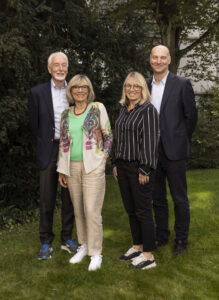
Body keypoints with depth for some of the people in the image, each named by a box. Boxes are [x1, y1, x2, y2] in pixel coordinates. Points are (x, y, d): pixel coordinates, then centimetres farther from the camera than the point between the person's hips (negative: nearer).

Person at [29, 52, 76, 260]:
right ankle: (46, 243, 15)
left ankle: (67, 238, 24)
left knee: (69, 197, 10)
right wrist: (45, 145, 5)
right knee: (47, 199, 3)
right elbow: (34, 124, 5)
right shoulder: (38, 92, 0)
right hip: (49, 151, -1)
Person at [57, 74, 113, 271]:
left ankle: (96, 253, 5)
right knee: (78, 209, 10)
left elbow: (108, 135, 3)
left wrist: (103, 157, -6)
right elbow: (63, 142, 15)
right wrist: (61, 170, 13)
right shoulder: (66, 114, 12)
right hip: (72, 167, 4)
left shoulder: (98, 108, 1)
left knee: (92, 210, -7)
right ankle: (84, 246, 25)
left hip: (93, 166, -4)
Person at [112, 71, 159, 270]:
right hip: (123, 166, 8)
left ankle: (148, 255, 8)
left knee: (143, 211, -2)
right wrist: (115, 163, 14)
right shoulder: (124, 109, 14)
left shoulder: (148, 110, -10)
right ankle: (137, 247, 29)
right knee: (130, 210, 15)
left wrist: (144, 170, -18)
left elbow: (150, 141, -16)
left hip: (140, 167, -8)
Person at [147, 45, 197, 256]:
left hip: (173, 151, -4)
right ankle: (161, 235, 29)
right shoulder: (146, 86, 8)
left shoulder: (182, 85, -5)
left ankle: (181, 240, 18)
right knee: (157, 197, 14)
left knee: (179, 198, 4)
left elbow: (191, 116, -2)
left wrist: (180, 142, 2)